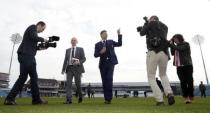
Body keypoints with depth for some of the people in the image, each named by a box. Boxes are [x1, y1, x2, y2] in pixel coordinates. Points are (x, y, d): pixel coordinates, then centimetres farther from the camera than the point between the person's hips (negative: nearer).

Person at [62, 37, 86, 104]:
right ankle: (68, 99, -10)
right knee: (68, 83, -9)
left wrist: (79, 62, -19)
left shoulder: (80, 49, 8)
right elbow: (65, 60, 12)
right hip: (69, 68, 3)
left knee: (77, 84, 0)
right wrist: (63, 69, 1)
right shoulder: (67, 50, 16)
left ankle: (80, 96, 25)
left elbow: (84, 59, 2)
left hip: (77, 68, -2)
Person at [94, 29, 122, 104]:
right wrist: (101, 52, -17)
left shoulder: (111, 42, 15)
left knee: (109, 79, -13)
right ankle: (106, 98, 13)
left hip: (110, 63, -1)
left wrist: (119, 35, -1)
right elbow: (95, 55, 1)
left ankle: (109, 98, -4)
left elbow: (119, 44, 6)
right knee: (104, 81, 3)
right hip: (103, 64, 1)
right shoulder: (97, 44, 10)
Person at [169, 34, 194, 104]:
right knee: (183, 82, -6)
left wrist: (171, 44, -5)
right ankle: (186, 97, -9)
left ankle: (191, 97, 7)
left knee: (189, 81, -2)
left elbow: (179, 49, -14)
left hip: (187, 65, -4)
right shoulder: (176, 46, 21)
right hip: (179, 67, 4)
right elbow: (172, 53, 7)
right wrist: (171, 44, 3)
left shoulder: (186, 44, 3)